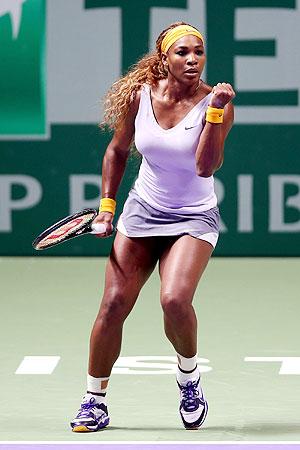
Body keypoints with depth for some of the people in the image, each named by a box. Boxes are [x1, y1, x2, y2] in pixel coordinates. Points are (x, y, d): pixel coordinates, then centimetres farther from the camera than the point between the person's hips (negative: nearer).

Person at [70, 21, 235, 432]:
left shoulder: (216, 102, -13)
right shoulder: (139, 96, -4)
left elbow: (206, 167, -24)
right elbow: (118, 151, 13)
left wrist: (215, 110, -31)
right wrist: (107, 206, 9)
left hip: (194, 219, -3)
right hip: (142, 213, 3)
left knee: (175, 299, -26)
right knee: (114, 303, -4)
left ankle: (189, 377, 2)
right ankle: (94, 402, 9)